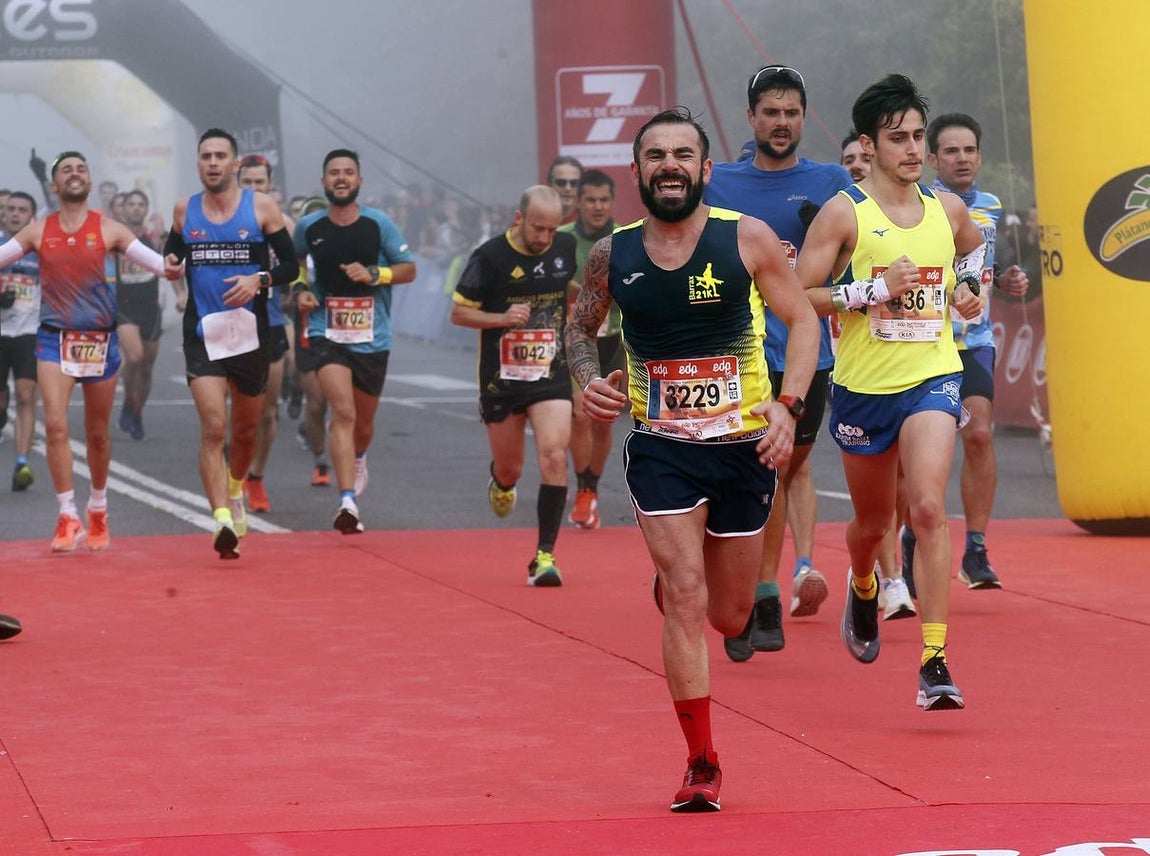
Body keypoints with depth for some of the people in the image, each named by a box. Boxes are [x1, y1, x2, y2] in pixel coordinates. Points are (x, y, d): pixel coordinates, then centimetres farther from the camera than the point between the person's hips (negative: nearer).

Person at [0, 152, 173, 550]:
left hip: (100, 339, 0)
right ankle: (68, 518, -11)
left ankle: (98, 511, 30)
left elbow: (156, 261, -2)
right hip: (54, 338, 0)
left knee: (98, 433, 10)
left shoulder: (108, 230, 2)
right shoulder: (38, 232, 5)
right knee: (55, 425, -16)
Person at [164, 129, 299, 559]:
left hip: (250, 330, 1)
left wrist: (259, 280, -18)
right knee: (213, 429, -16)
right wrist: (170, 263, -2)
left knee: (245, 428, 16)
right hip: (202, 333, 0)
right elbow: (173, 250, 21)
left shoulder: (261, 206, -1)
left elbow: (290, 264, 1)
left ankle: (235, 491, 46)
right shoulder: (184, 209, 4)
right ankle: (223, 521, -24)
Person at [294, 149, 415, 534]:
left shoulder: (378, 224, -3)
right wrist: (301, 292, 1)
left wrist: (373, 274, -15)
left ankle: (359, 459, 54)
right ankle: (347, 501, -29)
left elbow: (408, 269, 3)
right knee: (343, 412, -21)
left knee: (363, 420, 16)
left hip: (372, 336, 1)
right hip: (327, 333, -1)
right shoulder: (309, 227, 1)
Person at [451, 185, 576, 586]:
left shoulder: (567, 248, -1)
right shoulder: (490, 256, -11)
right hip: (501, 379, -1)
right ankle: (501, 486, 51)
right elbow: (459, 312, -5)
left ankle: (544, 555, -12)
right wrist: (503, 318, -19)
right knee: (509, 468, 10)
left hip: (552, 375, 1)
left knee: (554, 456, -17)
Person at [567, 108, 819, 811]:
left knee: (730, 617, 11)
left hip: (744, 445, 0)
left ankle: (671, 579, 48)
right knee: (686, 601, -13)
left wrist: (788, 404, -13)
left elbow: (803, 320, 0)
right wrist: (589, 379, -5)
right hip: (661, 449, 0)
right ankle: (702, 765, -4)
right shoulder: (613, 256, -2)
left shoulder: (747, 239, -7)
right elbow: (582, 325, 16)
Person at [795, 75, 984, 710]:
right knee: (873, 521, 16)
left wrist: (968, 286, 10)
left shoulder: (947, 209, 5)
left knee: (927, 508, -19)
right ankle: (862, 585, 54)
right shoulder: (844, 213, -7)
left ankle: (934, 662, -21)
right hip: (863, 387, -1)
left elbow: (973, 248, 30)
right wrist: (873, 288, -19)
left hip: (932, 377, 1)